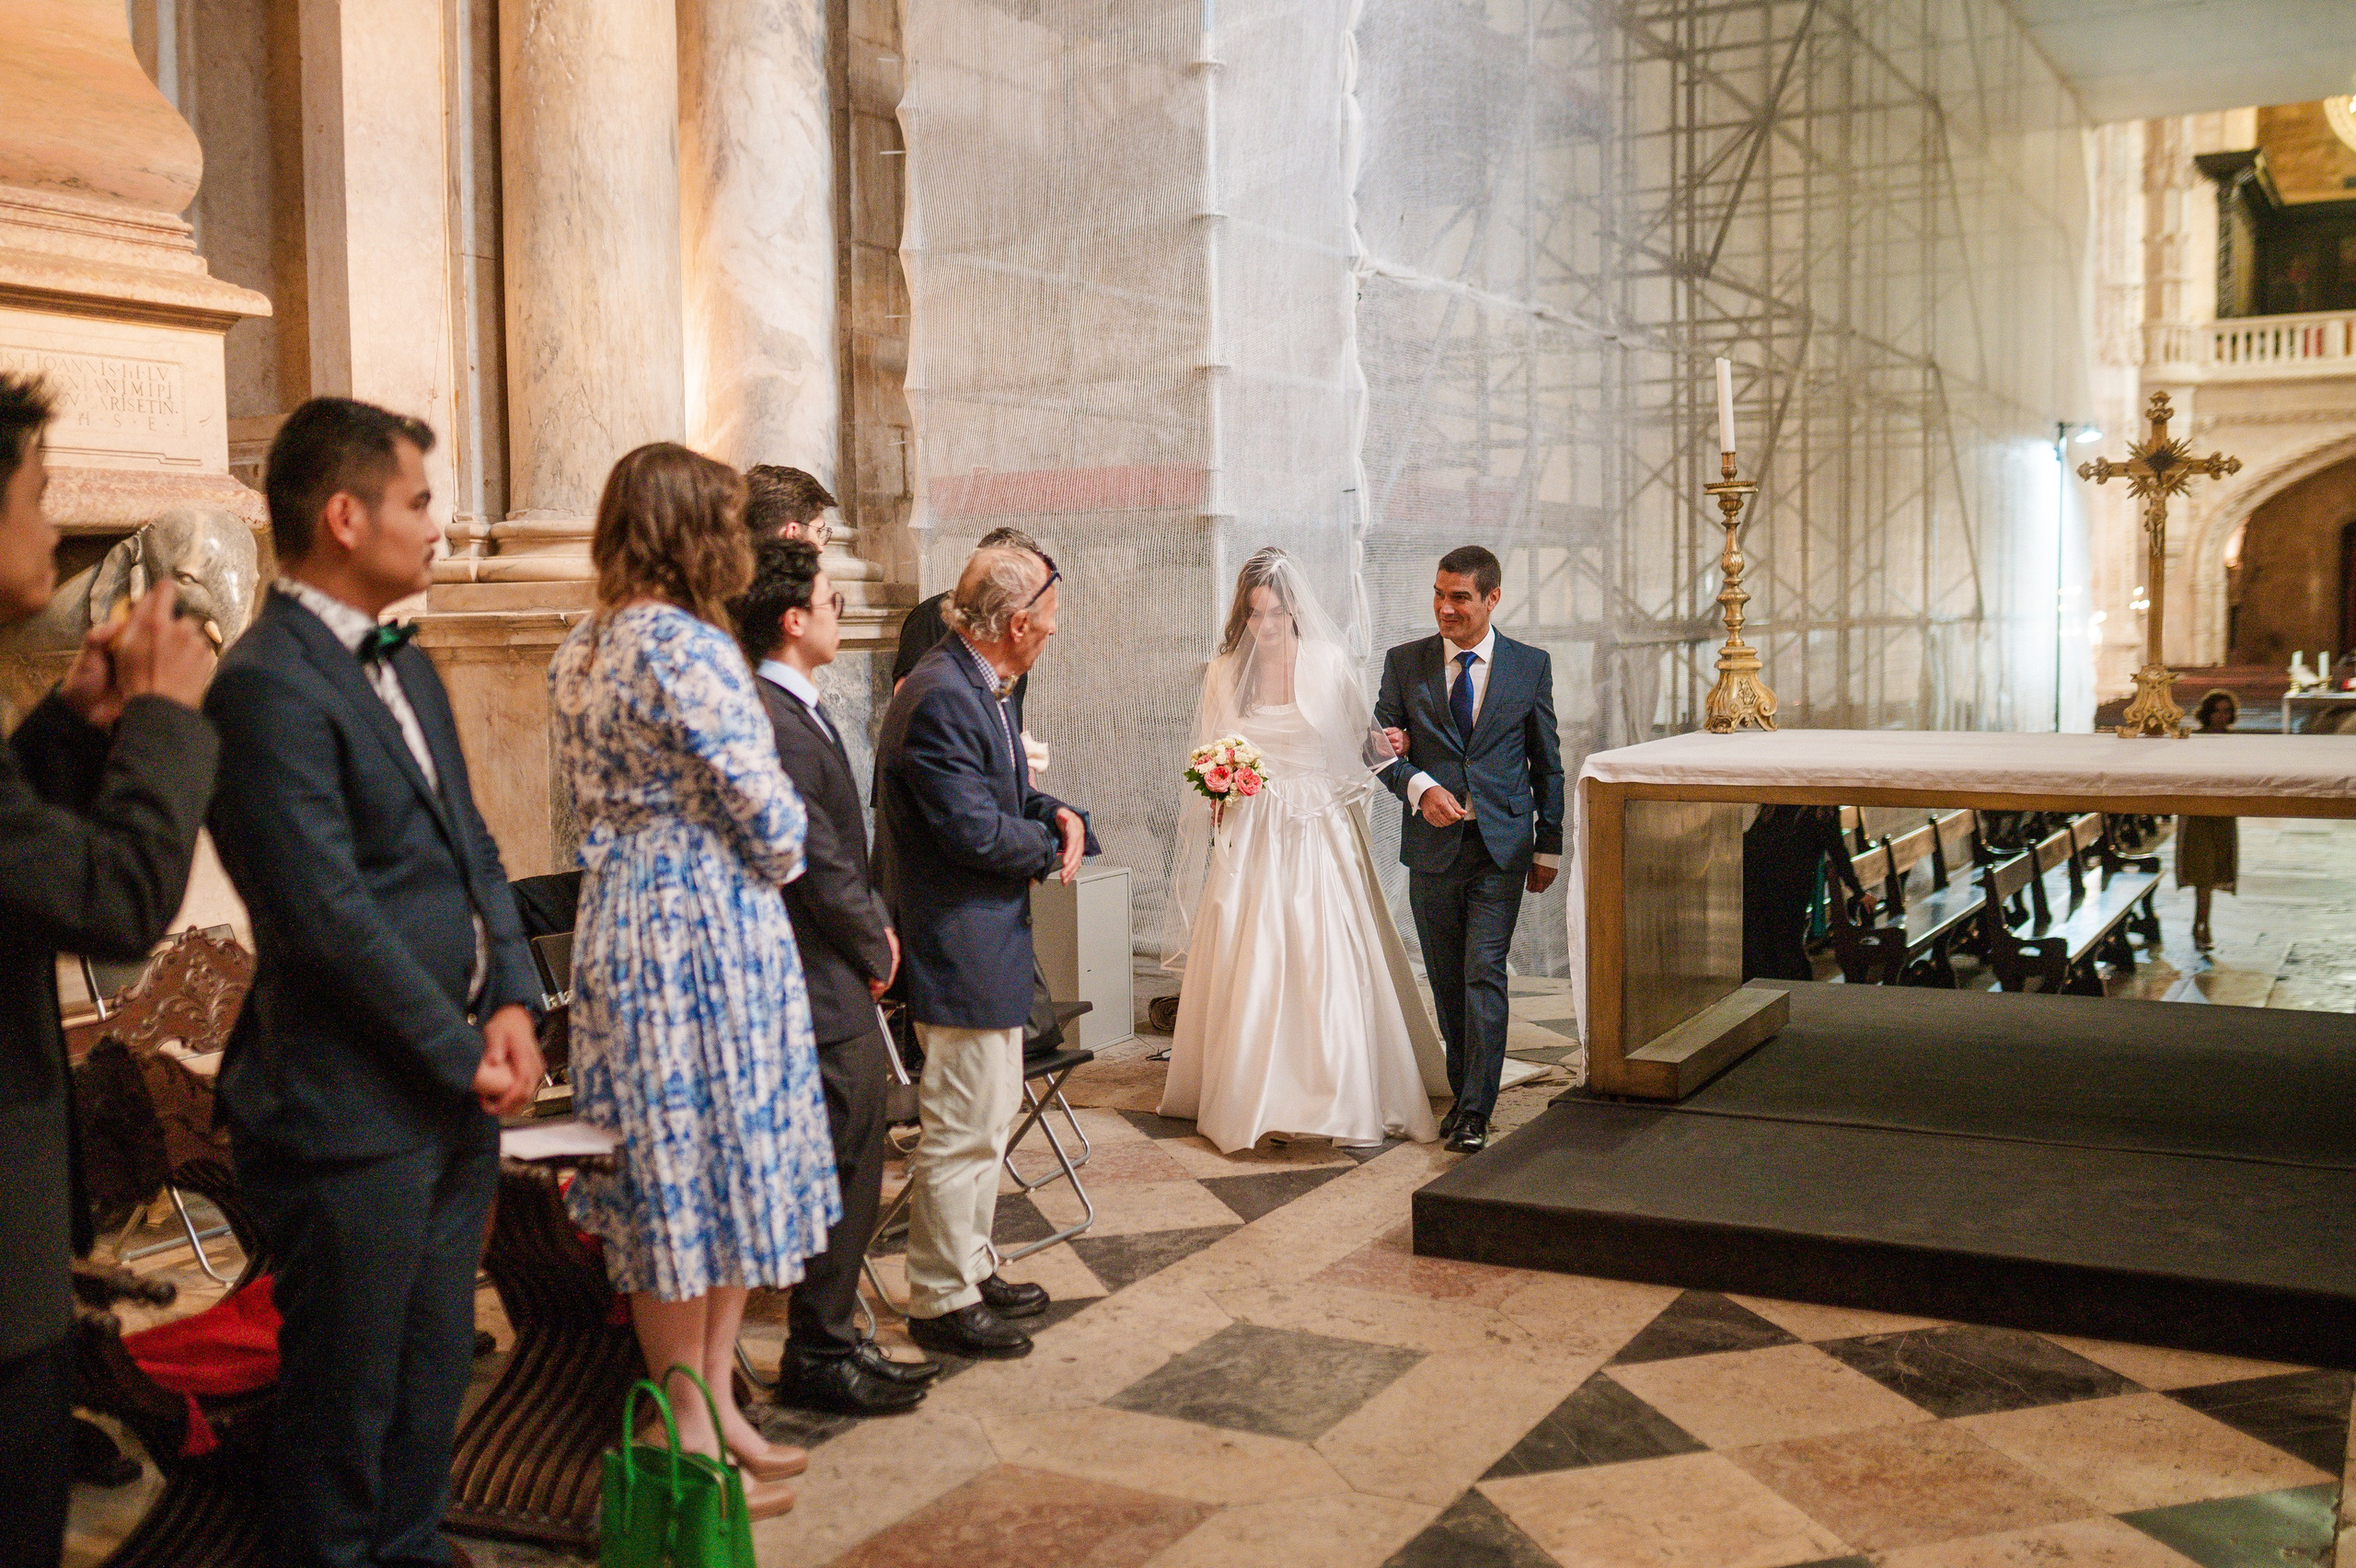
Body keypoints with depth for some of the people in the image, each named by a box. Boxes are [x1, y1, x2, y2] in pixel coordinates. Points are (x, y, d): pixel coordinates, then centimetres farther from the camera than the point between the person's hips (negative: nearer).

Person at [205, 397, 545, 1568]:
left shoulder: (407, 668, 13)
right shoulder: (268, 688, -17)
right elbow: (329, 914, -21)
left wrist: (513, 1002, -1)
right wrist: (465, 1053, -13)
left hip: (455, 1090, 9)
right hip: (357, 1110, -8)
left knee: (432, 1378, 20)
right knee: (347, 1401, 7)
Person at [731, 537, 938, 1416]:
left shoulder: (798, 711, 13)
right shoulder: (771, 722, -20)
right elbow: (815, 863, -20)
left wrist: (874, 923, 7)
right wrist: (873, 948, -6)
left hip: (842, 988, 10)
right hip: (821, 987, -10)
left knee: (852, 1170, 17)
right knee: (839, 1170, -1)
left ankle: (834, 1340, 28)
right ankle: (819, 1359, 13)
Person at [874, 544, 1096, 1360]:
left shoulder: (974, 687, 10)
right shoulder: (941, 697, -22)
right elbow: (976, 831, -25)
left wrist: (1053, 812, 0)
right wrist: (1050, 845, -8)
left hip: (986, 941, 11)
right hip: (963, 946, -11)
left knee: (989, 1114, 20)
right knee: (965, 1127, -2)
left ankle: (971, 1268, 33)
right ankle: (942, 1301, 10)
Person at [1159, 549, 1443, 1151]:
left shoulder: (1328, 663, -1)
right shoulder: (1225, 672, 5)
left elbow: (1357, 744, 6)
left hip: (1319, 835, -2)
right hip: (1251, 838, 2)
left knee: (1328, 964, -5)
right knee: (1247, 966, 0)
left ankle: (1342, 1097, 6)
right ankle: (1249, 1097, 12)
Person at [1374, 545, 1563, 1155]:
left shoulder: (1531, 665, 3)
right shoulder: (1404, 663, 4)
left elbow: (1547, 763, 8)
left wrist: (1548, 848, 8)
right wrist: (1419, 786, -16)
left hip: (1501, 847, -2)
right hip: (1432, 846, 2)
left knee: (1484, 973, -10)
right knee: (1447, 981, 10)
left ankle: (1475, 1112, -6)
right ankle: (1463, 1092, 23)